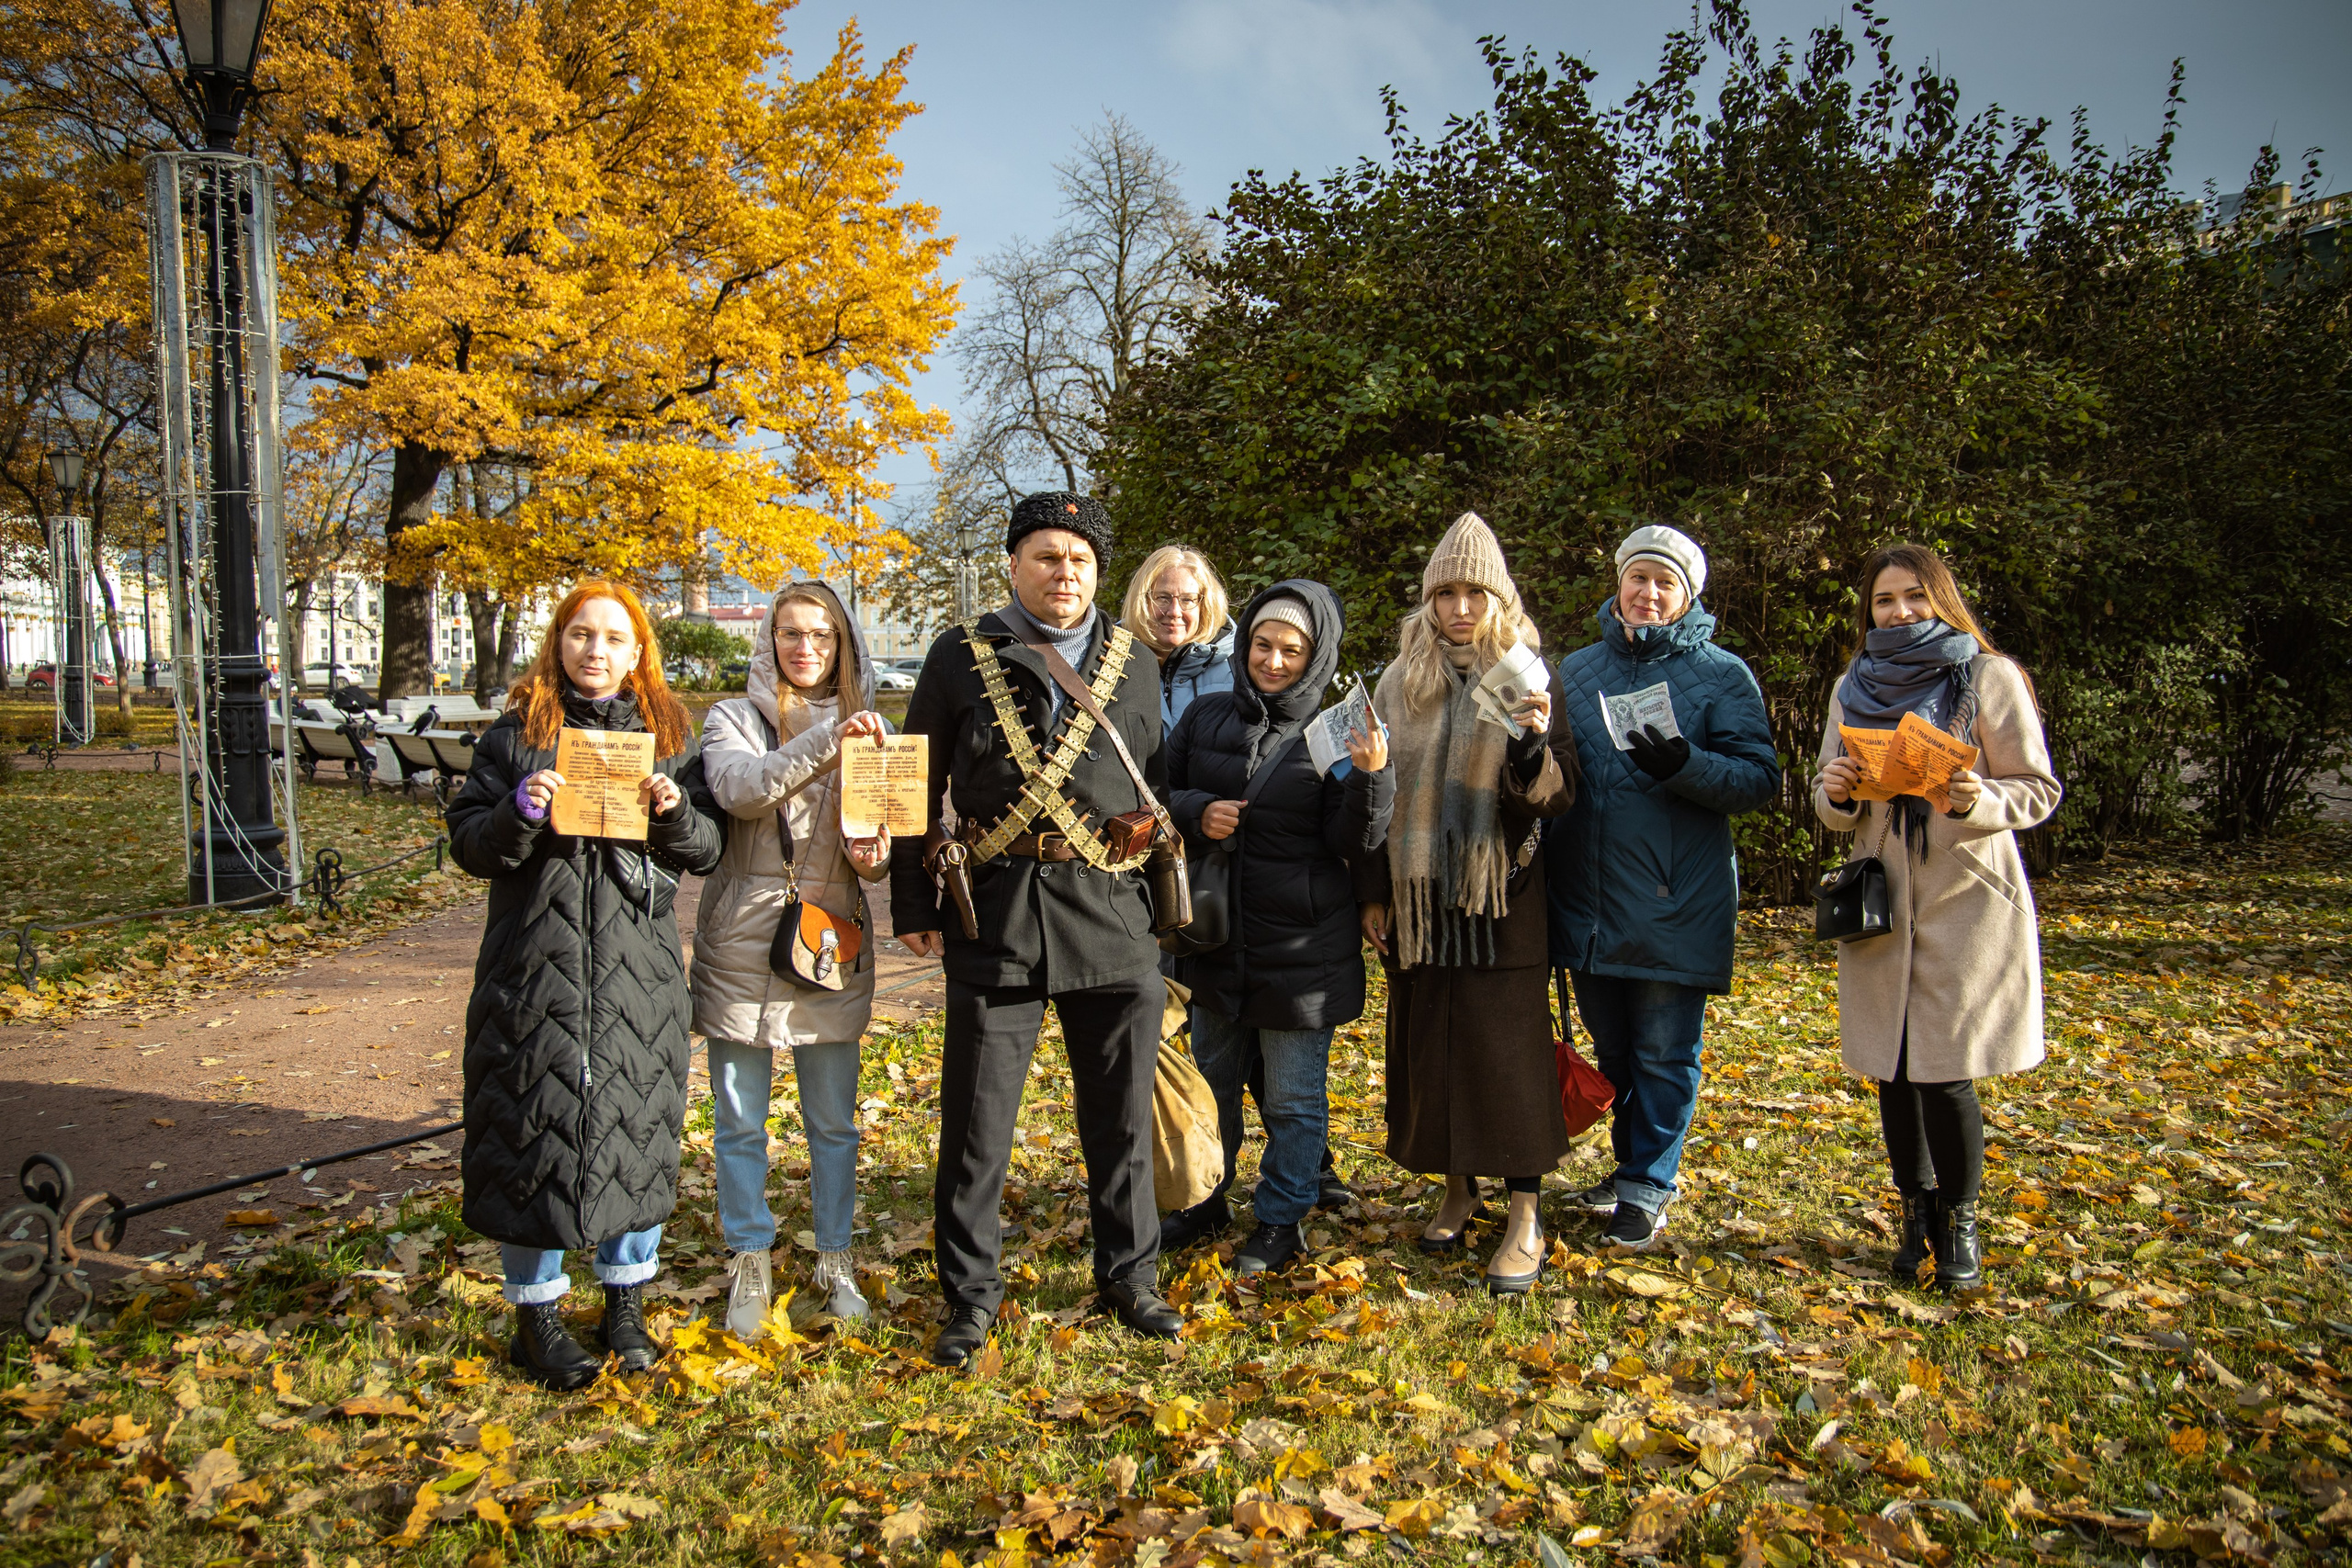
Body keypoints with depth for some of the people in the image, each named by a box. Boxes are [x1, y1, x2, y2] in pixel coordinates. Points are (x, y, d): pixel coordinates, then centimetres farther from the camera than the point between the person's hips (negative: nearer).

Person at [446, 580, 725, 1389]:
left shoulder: (668, 733, 9)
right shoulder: (516, 733, 5)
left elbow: (709, 850, 7)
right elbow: (468, 842, 2)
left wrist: (675, 814, -13)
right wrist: (520, 814, -17)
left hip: (639, 967, 2)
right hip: (535, 965, -1)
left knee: (635, 1125, 8)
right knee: (535, 1128, 2)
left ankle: (626, 1304, 25)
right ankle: (537, 1315, 19)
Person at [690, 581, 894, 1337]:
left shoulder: (870, 730, 8)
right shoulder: (733, 719, 2)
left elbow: (883, 834, 8)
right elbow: (740, 788, -19)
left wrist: (875, 856, -16)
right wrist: (825, 743, -31)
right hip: (742, 942, -1)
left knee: (834, 1120, 10)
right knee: (739, 1122, 8)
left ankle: (835, 1260, 26)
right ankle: (749, 1265, 24)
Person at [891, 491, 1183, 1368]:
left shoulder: (1132, 661, 12)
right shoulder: (961, 657, 5)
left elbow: (1155, 783, 15)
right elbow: (918, 786, 6)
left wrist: (1163, 896, 10)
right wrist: (913, 905, 2)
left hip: (1112, 911, 2)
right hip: (994, 913, -2)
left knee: (1121, 1114, 11)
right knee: (976, 1118, 3)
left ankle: (1129, 1276, 29)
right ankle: (971, 1296, 20)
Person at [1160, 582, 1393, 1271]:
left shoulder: (1334, 735, -7)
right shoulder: (1207, 716, 2)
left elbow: (1354, 843, -13)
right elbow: (1157, 793, 10)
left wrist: (1371, 776, -30)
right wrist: (1196, 813, -11)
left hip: (1301, 947, -4)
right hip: (1215, 932, 4)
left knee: (1293, 1096, 8)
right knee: (1212, 1078, 20)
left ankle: (1281, 1218, 26)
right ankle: (1204, 1200, 38)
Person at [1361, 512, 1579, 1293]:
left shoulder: (1530, 678, -1)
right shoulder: (1399, 683, 8)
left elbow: (1556, 796, -7)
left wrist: (1535, 746, -28)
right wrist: (1374, 893, 8)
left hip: (1502, 898, -3)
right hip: (1417, 898, 4)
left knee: (1507, 1047, -3)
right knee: (1429, 1044, 9)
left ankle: (1525, 1216, 6)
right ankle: (1458, 1190, 25)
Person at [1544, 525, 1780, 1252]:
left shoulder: (1721, 674, -2)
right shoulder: (1577, 668, 10)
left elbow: (1760, 777, -8)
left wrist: (1684, 767, -23)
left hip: (1676, 901, -4)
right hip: (1588, 896, 4)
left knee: (1664, 1051, 4)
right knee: (1611, 1047, 17)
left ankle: (1648, 1186, 18)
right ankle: (1631, 1164, 34)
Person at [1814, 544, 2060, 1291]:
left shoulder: (1990, 677, -3)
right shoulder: (1853, 689, 10)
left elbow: (2038, 790, -4)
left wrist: (1979, 801, -24)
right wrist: (1834, 792, -10)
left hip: (1966, 900, -4)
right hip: (1881, 901, 4)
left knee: (1944, 1070, -6)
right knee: (1892, 1067, 7)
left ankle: (1959, 1219, 16)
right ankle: (1918, 1209, 26)